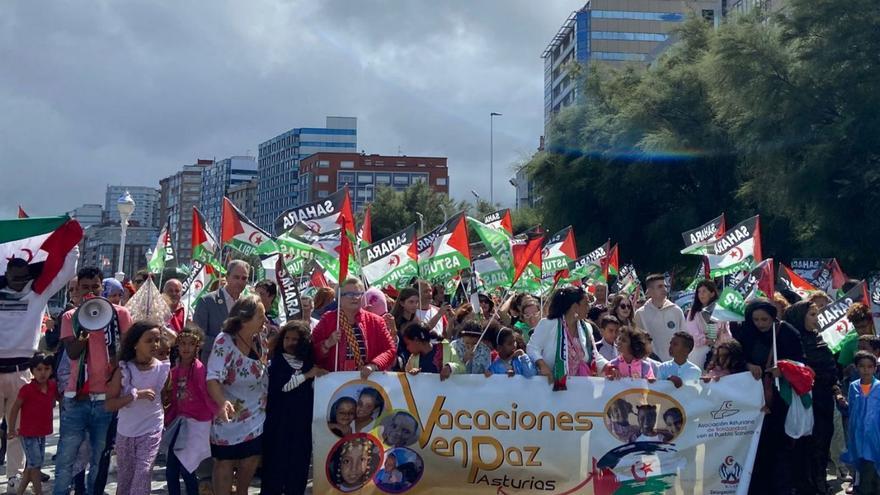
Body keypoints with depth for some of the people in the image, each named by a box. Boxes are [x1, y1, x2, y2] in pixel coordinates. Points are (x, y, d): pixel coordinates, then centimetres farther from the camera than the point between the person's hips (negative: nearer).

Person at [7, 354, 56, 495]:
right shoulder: (27, 389, -18)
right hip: (28, 433, -6)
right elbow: (15, 409, -11)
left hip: (42, 433, 6)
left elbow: (58, 397, 18)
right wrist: (12, 429, -10)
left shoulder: (52, 386, -3)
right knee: (35, 464, -4)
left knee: (31, 465, 16)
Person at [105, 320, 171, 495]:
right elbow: (109, 404, -14)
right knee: (124, 477, 15)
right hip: (125, 432, 1)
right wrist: (135, 395, -25)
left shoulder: (164, 369, -7)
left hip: (152, 431, -1)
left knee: (142, 474, -13)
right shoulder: (124, 370, -10)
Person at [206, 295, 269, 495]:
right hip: (230, 415, -6)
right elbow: (213, 378, -37)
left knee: (252, 459, 15)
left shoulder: (260, 338, -4)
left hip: (257, 415, 7)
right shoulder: (225, 342, -25)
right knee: (225, 462, 5)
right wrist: (222, 402, -52)